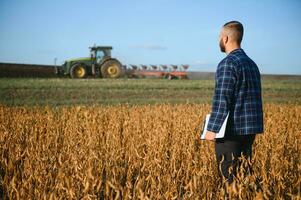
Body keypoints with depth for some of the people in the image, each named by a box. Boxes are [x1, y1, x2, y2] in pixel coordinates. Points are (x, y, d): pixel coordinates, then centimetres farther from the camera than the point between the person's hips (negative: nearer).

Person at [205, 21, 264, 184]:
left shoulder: (228, 63, -13)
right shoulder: (252, 63, 15)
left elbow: (222, 100, -19)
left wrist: (212, 129, -15)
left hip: (232, 131, -9)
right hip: (250, 130, 9)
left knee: (228, 178, -3)